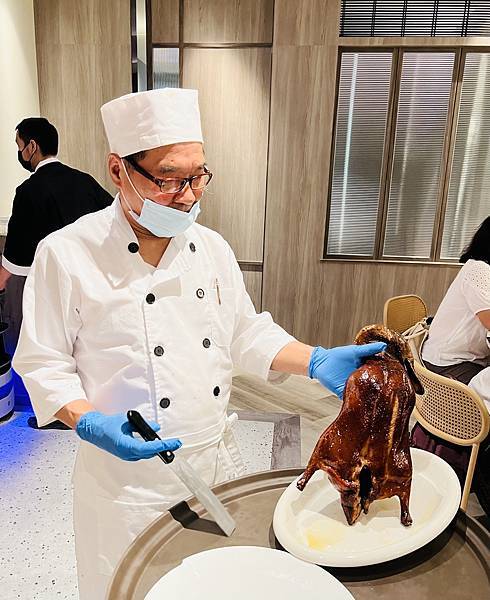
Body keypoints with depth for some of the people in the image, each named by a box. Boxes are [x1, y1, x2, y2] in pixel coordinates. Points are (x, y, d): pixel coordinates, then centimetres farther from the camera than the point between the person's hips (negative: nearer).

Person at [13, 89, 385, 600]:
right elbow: (42, 364, -9)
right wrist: (89, 422, -26)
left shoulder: (211, 248, 0)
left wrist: (317, 360, -9)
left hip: (217, 459, 5)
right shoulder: (67, 254, -14)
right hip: (126, 475, -4)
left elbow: (246, 335, 5)